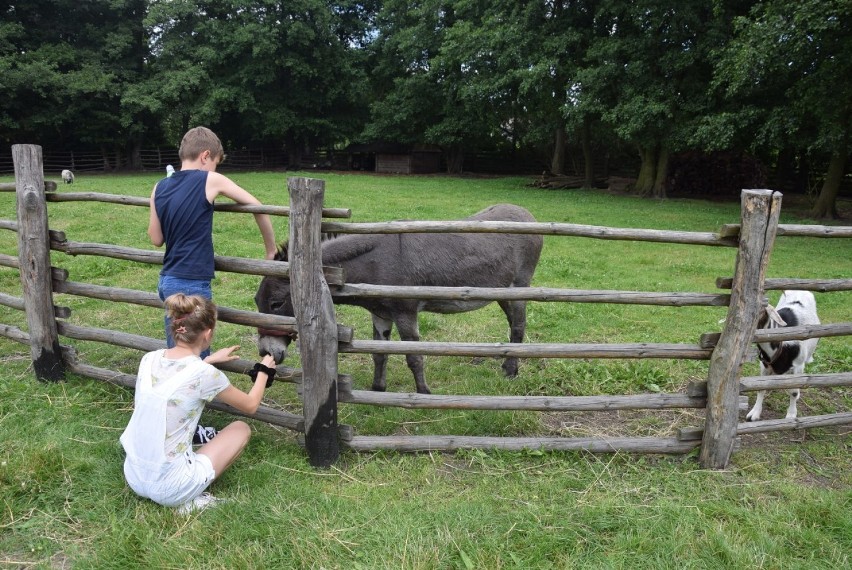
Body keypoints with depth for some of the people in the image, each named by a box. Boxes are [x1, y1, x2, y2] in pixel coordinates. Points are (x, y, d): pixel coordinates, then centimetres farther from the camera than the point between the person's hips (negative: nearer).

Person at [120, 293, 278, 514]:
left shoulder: (149, 359, -3)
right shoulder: (206, 374, -18)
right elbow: (251, 405, 1)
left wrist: (208, 361, 28)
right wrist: (263, 370, 17)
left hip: (133, 477, 6)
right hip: (169, 488, -6)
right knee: (241, 429, 12)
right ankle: (190, 500, 4)